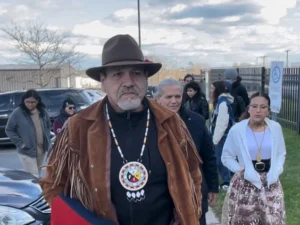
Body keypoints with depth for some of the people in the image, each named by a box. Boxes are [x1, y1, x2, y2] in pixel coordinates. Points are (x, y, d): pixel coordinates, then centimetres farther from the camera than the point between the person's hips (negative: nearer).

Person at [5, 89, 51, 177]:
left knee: (37, 175, 19)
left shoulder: (42, 111, 3)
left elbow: (48, 125, 17)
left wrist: (47, 139, 4)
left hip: (41, 150, 5)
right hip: (27, 151, -5)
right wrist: (20, 143, -12)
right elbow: (9, 130, -4)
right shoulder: (17, 113, -11)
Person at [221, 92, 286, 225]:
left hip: (270, 183, 3)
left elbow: (281, 153, 11)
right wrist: (239, 169, -15)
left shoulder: (275, 128, 0)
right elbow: (226, 157, 0)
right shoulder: (237, 130, -8)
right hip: (245, 184, -2)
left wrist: (276, 170, -5)